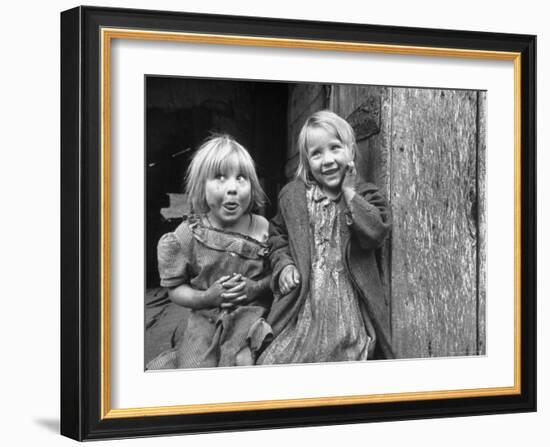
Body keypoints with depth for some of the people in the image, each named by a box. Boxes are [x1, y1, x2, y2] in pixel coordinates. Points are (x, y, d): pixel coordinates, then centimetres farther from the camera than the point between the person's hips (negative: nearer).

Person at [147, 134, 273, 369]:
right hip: (206, 322, 0)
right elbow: (175, 288, -1)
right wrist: (206, 297, -17)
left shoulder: (263, 229, -4)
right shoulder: (188, 234, -6)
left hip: (252, 319, 0)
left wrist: (257, 288, -15)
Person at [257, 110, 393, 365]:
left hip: (348, 303, -1)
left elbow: (376, 232, -16)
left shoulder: (364, 196, 2)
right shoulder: (292, 196, 8)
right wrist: (283, 264, 1)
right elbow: (278, 234, 20)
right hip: (304, 303, 1)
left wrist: (349, 192, -12)